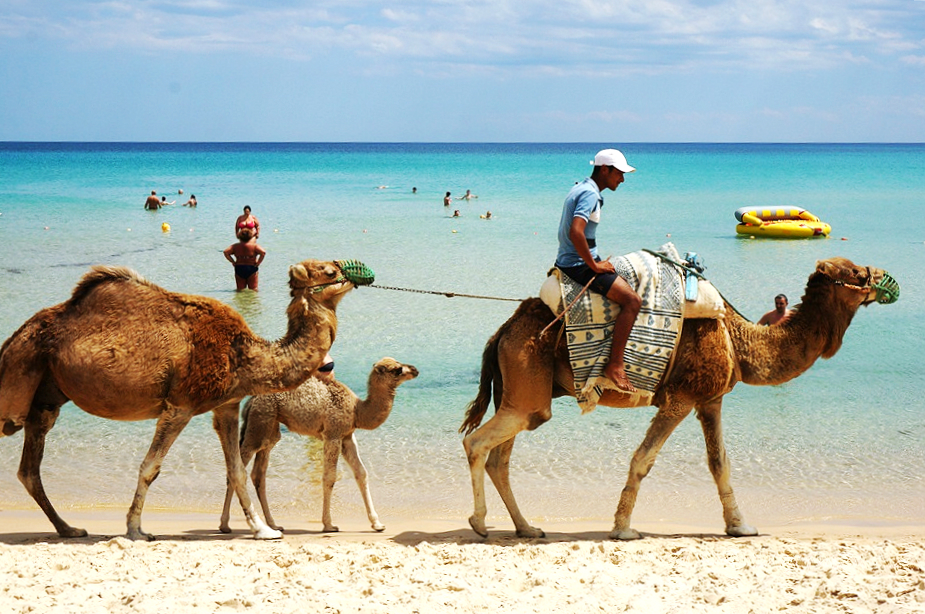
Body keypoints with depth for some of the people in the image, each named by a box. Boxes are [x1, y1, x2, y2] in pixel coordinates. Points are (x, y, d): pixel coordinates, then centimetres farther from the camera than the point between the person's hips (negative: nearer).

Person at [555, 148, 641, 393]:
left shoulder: (580, 188, 15)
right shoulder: (590, 193, -16)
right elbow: (576, 232, -30)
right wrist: (594, 265, -20)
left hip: (567, 261, 11)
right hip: (580, 265, -11)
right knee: (631, 299, -19)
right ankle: (615, 366, -22)